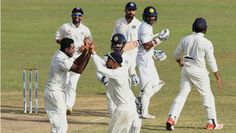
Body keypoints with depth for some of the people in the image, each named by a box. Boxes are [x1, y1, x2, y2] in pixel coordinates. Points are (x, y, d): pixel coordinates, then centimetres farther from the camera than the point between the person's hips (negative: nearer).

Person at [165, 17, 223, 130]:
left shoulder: (185, 39, 1)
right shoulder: (207, 43, -14)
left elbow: (176, 54, 13)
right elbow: (211, 62, -11)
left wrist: (180, 62, 36)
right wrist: (218, 77, -2)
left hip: (186, 69, 4)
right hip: (199, 71, -4)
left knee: (182, 94, 7)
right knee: (207, 95, 10)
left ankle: (171, 118, -10)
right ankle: (212, 122, 15)